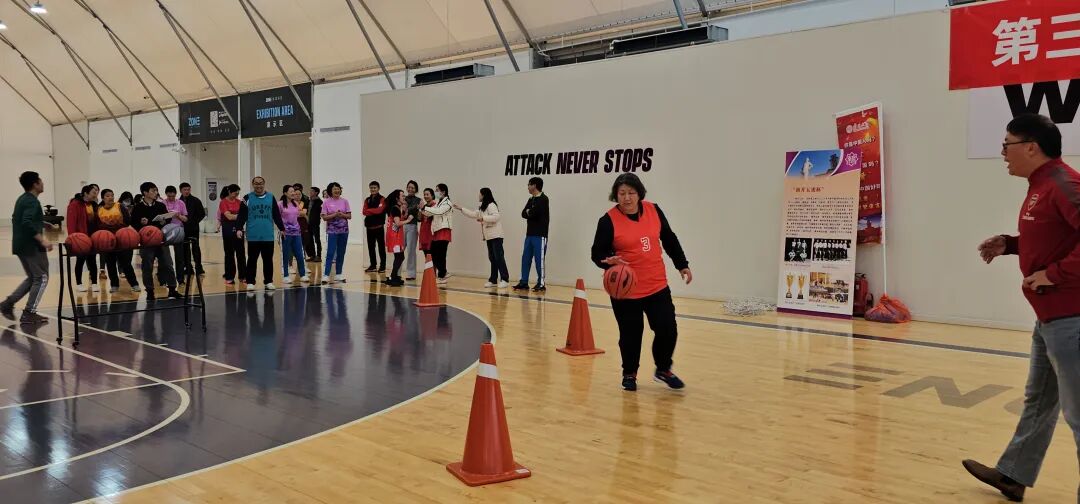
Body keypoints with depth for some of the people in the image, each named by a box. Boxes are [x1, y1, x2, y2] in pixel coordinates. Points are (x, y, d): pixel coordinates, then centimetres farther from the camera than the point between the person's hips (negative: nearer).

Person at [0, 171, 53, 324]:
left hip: (21, 245, 9)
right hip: (32, 246, -9)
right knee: (41, 278, 0)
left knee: (32, 278, 19)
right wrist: (42, 241, -28)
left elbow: (17, 220, 25)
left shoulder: (22, 199, 15)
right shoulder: (32, 201, -15)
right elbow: (27, 223, -28)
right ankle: (29, 313, 0)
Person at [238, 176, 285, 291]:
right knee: (252, 259, 5)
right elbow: (242, 215, -3)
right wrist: (239, 228, -14)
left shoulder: (271, 197, 7)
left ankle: (268, 281, 16)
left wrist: (282, 228, 7)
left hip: (268, 236, 2)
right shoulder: (248, 198, 2)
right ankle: (250, 282, 11)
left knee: (268, 259, 7)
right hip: (253, 236, -2)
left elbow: (276, 215, 9)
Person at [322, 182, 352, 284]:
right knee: (330, 253, -9)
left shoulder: (344, 201, 5)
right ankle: (326, 275, -9)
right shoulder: (326, 202, -1)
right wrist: (334, 215, -18)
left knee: (341, 253, 7)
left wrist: (342, 215, -14)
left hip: (344, 230, 3)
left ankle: (339, 274, 16)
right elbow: (324, 217, -5)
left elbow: (349, 216, 4)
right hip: (332, 230, -3)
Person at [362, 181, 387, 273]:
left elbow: (379, 210, -17)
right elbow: (364, 212, 2)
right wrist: (374, 212, -12)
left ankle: (382, 266, 2)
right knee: (371, 247, 10)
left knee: (381, 246, -2)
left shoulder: (382, 199, -3)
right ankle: (372, 265, 18)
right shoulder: (367, 200, 14)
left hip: (378, 226, -6)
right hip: (369, 226, 6)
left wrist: (369, 210, -4)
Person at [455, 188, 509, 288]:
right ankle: (493, 280, 13)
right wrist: (461, 208, 23)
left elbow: (496, 217, -23)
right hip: (489, 236, 10)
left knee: (499, 257, -12)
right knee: (492, 258, 10)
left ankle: (505, 280, -13)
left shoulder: (491, 205, -10)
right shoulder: (483, 207, 21)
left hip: (496, 235, -10)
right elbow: (473, 214, 25)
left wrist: (483, 218, -22)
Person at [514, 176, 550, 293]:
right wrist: (530, 213, -10)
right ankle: (524, 282, 15)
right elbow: (523, 214, 8)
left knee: (540, 259, -5)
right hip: (529, 234, 8)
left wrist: (528, 212, 0)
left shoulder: (543, 199, -9)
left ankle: (541, 284, 0)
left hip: (540, 235, -8)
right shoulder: (531, 199, 17)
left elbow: (533, 213, -20)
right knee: (525, 259, 9)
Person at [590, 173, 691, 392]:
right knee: (630, 335, 4)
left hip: (657, 286, 3)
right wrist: (610, 261, -29)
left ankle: (663, 370, 28)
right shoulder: (609, 220, -11)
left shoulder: (653, 210, 0)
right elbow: (597, 253, -8)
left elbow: (669, 239, 13)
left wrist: (682, 265, 16)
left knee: (667, 330, 2)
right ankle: (629, 374, 29)